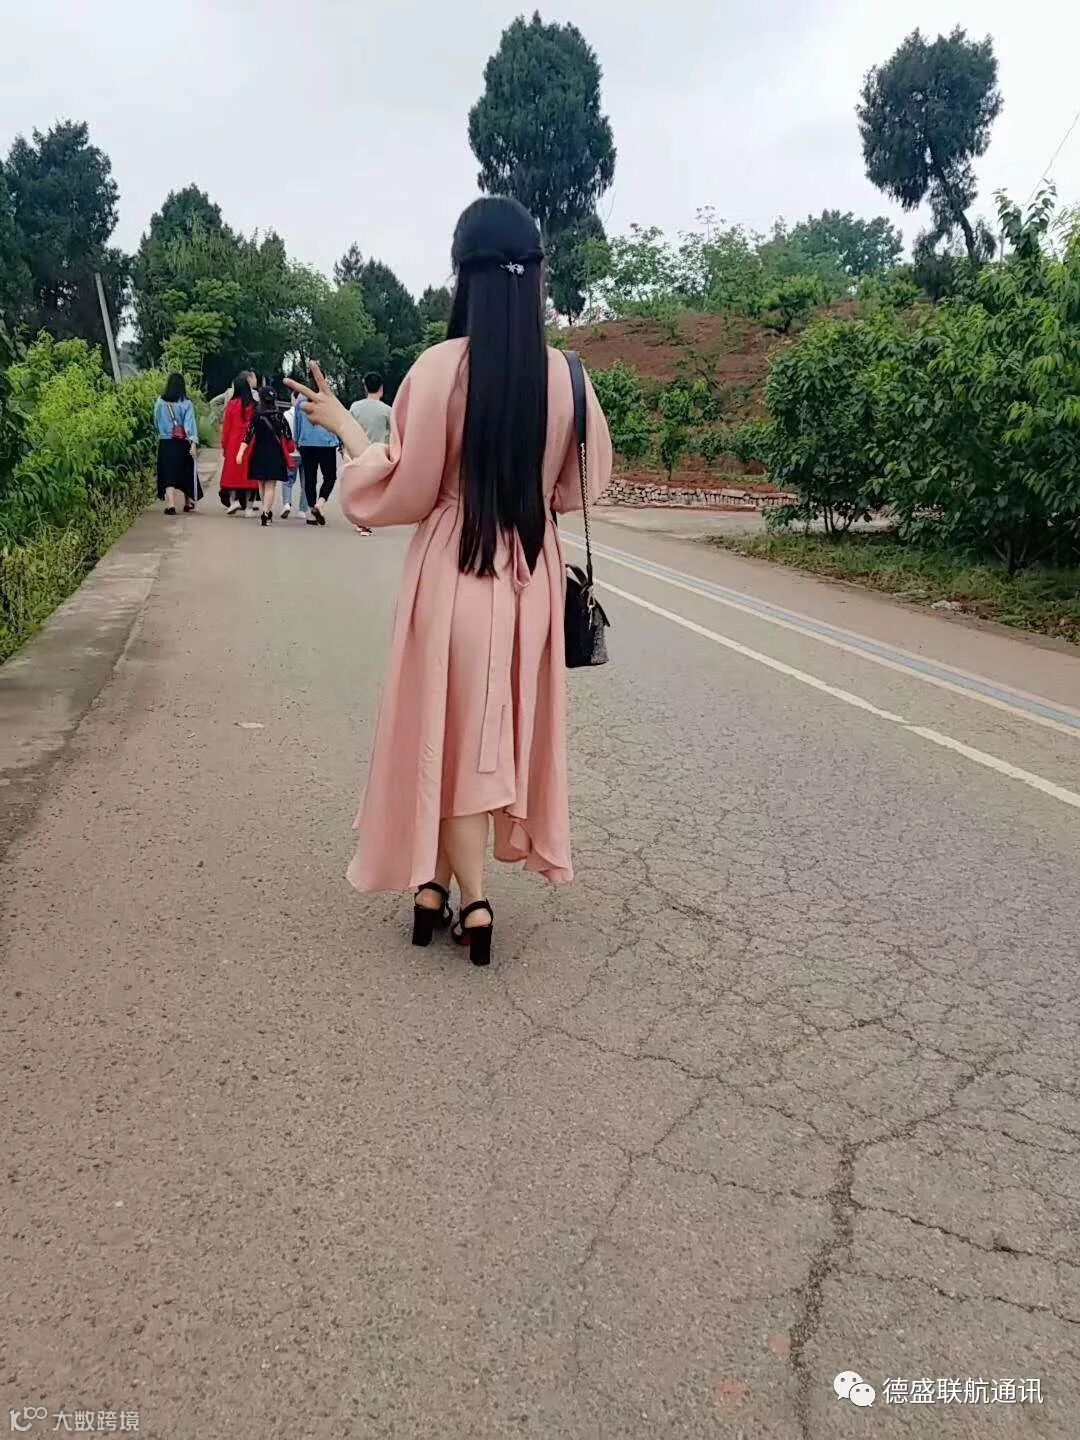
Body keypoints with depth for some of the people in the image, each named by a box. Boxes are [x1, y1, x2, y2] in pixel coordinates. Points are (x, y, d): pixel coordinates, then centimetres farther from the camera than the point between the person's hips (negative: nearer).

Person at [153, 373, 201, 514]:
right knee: (186, 472, 16)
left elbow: (156, 422, 8)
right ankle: (188, 502, 28)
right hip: (182, 444, 0)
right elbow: (190, 424, -13)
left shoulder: (159, 402, -1)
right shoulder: (186, 404, -7)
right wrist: (193, 443, -17)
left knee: (168, 474, 0)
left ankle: (171, 504, -15)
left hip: (165, 443, 1)